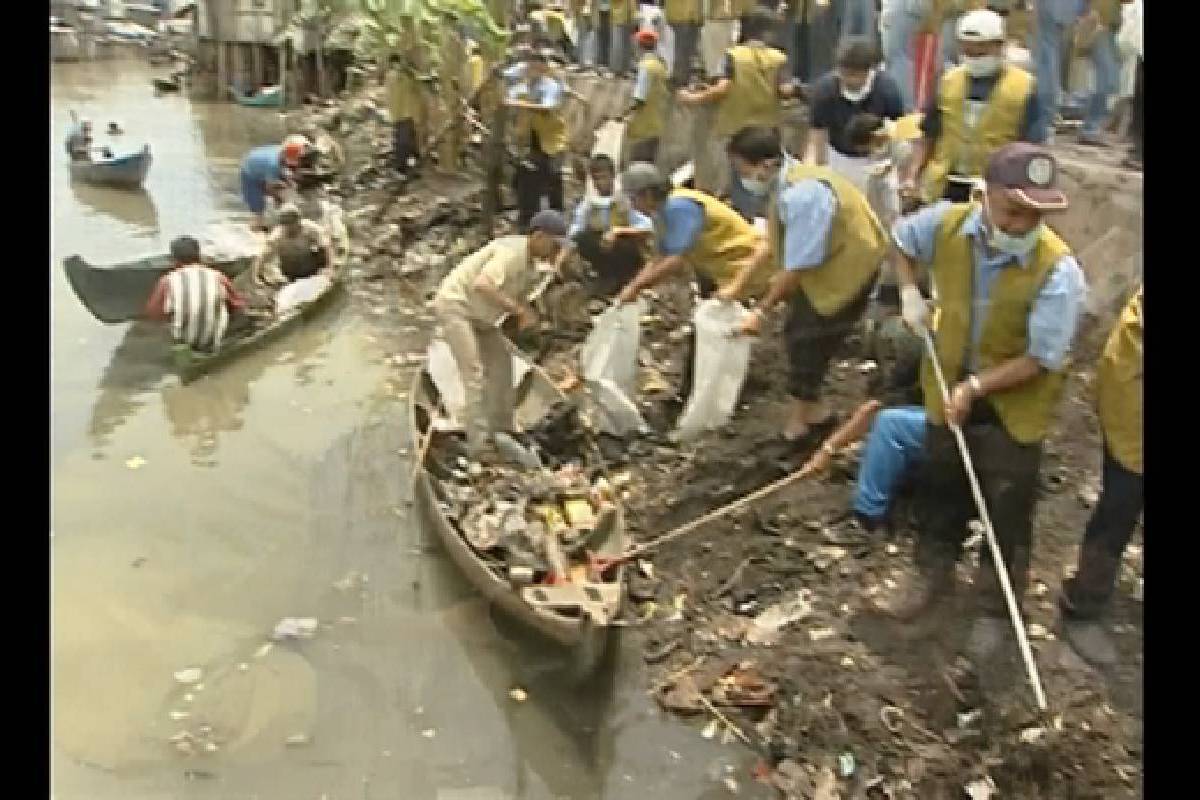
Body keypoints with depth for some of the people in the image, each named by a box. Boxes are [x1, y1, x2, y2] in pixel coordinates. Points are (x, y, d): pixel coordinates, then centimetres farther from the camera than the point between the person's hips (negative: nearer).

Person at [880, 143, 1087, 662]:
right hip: (947, 390, 4)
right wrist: (910, 295, -5)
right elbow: (902, 239, 7)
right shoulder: (946, 224, -18)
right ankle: (932, 578, 45)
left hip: (1015, 407, -4)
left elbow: (1041, 358, -24)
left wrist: (976, 386, -27)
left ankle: (995, 609, 31)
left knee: (1006, 515, 10)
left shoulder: (1058, 269, -29)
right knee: (939, 492, 21)